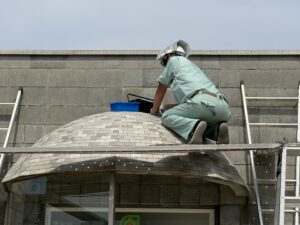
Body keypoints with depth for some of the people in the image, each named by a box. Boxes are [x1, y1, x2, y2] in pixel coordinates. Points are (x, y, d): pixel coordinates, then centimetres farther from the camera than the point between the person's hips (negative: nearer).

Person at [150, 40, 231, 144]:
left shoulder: (174, 60, 21)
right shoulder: (193, 66, 41)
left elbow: (161, 89, 26)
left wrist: (155, 110, 39)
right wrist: (167, 107, 59)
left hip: (204, 102, -7)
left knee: (167, 117, 3)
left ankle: (194, 127, -26)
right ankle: (217, 129, -2)